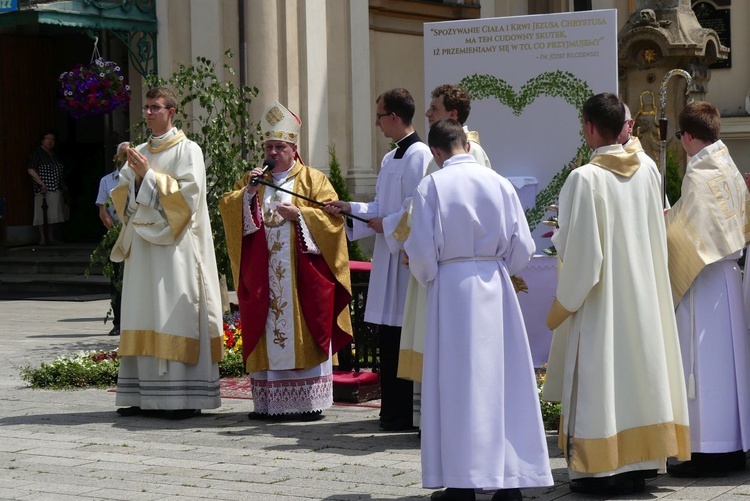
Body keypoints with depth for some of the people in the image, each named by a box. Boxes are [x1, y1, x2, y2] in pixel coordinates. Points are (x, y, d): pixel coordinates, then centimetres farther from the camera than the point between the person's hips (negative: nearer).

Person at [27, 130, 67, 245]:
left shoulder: (54, 154, 18)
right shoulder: (37, 153, -5)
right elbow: (31, 170, -13)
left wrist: (63, 186, 16)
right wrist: (42, 184, -19)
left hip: (57, 189, 8)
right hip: (43, 190, -8)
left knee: (54, 214, 8)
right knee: (42, 213, -8)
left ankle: (51, 237, 14)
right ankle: (42, 238, -7)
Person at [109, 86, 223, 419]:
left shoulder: (187, 151, 0)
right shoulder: (140, 153, 17)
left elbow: (188, 194, -12)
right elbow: (123, 199, 15)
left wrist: (149, 174, -11)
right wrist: (133, 174, -4)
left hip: (175, 245, -6)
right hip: (143, 242, 6)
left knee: (176, 315, -10)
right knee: (144, 315, 3)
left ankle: (186, 397, -10)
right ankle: (144, 394, 4)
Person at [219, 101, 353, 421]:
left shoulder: (313, 179, 6)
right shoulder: (252, 181, 18)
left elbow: (332, 215, -4)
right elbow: (228, 209, 7)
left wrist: (299, 214, -16)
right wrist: (248, 191, -9)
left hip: (301, 274, -3)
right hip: (263, 276, 4)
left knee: (302, 338, -5)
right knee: (266, 335, 2)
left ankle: (308, 402, -2)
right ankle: (269, 403, 4)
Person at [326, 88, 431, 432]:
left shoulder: (417, 155, -12)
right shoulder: (391, 158, 19)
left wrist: (386, 225, -10)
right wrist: (350, 208, 16)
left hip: (406, 255, -10)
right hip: (390, 255, 10)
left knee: (400, 335, -7)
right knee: (388, 336, 10)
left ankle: (404, 414, -2)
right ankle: (394, 408, 16)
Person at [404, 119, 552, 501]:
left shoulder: (430, 187, -7)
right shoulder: (499, 183, 1)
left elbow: (421, 251, -7)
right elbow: (523, 248, 3)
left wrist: (428, 278, 13)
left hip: (451, 287, -2)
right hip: (496, 288, 3)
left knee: (458, 383, 2)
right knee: (503, 379, 7)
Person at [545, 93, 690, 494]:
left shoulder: (585, 179, -15)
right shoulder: (647, 173, 4)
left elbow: (577, 248, -16)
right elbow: (656, 237, 12)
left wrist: (559, 235, 5)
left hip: (600, 299, -6)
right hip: (644, 294, 6)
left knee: (602, 374, -1)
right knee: (638, 366, 11)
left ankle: (602, 470, 1)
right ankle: (639, 461, 16)